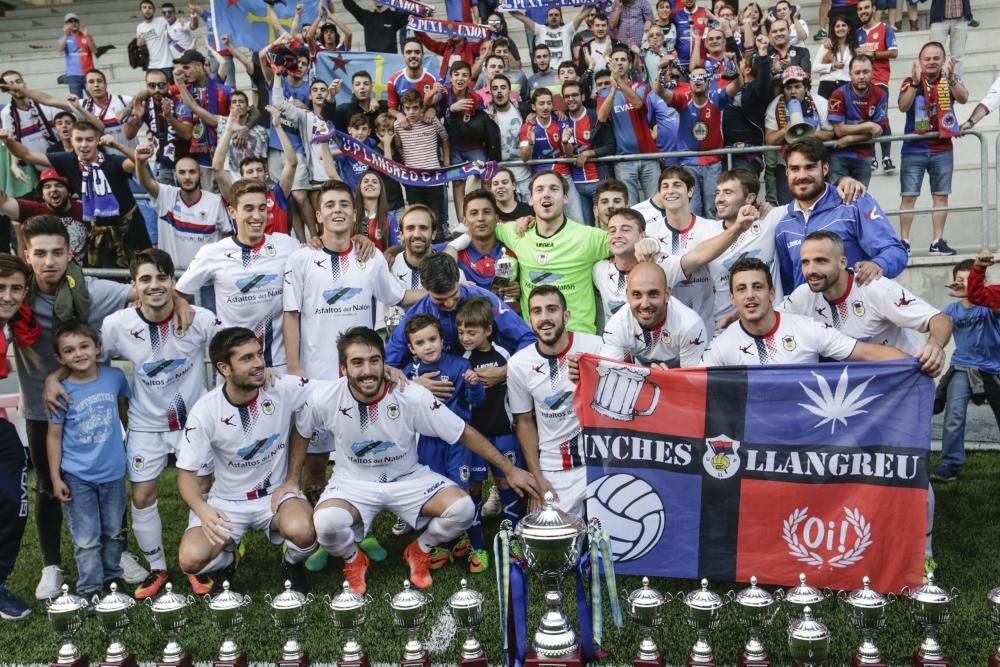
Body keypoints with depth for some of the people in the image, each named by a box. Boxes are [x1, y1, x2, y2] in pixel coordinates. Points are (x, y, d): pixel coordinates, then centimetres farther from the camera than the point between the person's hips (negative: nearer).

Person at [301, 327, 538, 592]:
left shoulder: (413, 396, -22)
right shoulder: (324, 399, -19)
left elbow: (465, 433, -14)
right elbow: (300, 433, 4)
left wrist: (509, 469, -13)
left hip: (408, 478, 1)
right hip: (353, 482, 0)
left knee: (462, 508, -24)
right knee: (326, 523, -33)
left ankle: (419, 550, 10)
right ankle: (353, 559, 5)